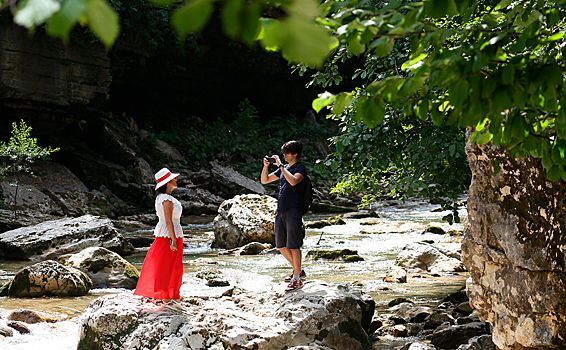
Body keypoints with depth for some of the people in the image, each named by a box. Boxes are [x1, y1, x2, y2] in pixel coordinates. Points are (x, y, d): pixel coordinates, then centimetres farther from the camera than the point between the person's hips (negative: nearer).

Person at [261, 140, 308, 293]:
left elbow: (293, 181, -24)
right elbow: (265, 180, 20)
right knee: (281, 245, 12)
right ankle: (298, 270, 28)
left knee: (293, 246, -8)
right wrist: (265, 166, 3)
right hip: (280, 210, 8)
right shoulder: (283, 169, 18)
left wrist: (280, 165, -18)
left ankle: (297, 280, -2)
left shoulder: (301, 168, -3)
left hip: (293, 211, -8)